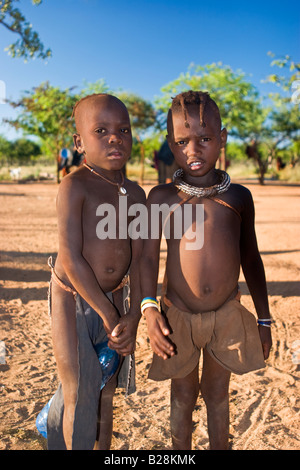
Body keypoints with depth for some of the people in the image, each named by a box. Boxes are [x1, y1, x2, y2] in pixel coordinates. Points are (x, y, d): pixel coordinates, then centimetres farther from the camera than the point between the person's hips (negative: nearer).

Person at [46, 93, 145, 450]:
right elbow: (71, 258, -20)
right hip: (73, 299, -5)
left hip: (115, 298, 5)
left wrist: (133, 314, -9)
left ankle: (104, 447, 38)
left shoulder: (135, 194, 2)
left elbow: (138, 257, 0)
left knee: (107, 391, 18)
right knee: (79, 394, 4)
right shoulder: (74, 186, -16)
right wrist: (109, 316, -16)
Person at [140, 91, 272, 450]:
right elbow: (148, 256, -6)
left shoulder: (239, 197, 1)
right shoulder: (162, 197, -4)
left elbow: (251, 259, 8)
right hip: (178, 316, -1)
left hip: (227, 315, 1)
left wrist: (263, 319, 10)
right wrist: (149, 307, -20)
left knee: (218, 395, 18)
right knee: (182, 397, 16)